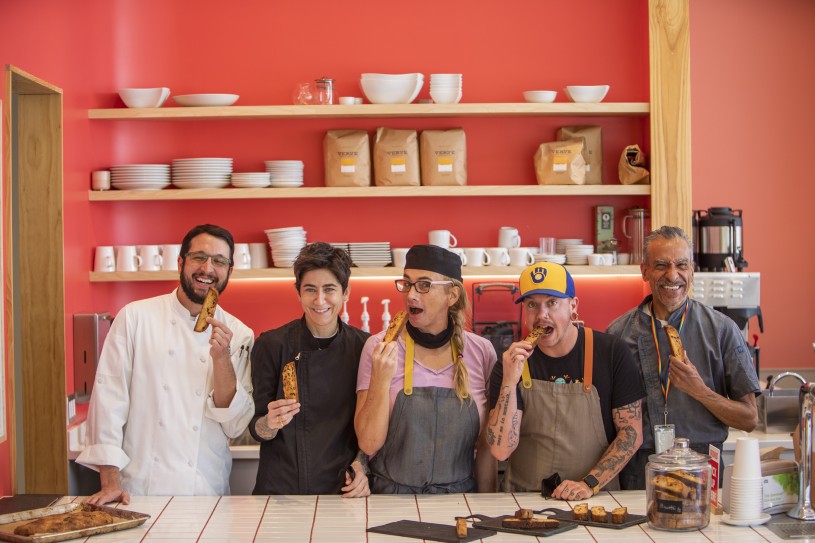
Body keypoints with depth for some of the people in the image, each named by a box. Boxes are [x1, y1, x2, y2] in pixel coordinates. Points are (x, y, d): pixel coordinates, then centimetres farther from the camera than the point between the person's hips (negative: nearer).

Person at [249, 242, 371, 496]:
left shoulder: (364, 347, 2)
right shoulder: (270, 345, -2)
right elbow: (257, 431, 1)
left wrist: (361, 464, -4)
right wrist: (270, 423, -20)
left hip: (342, 488, -2)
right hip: (280, 488, 2)